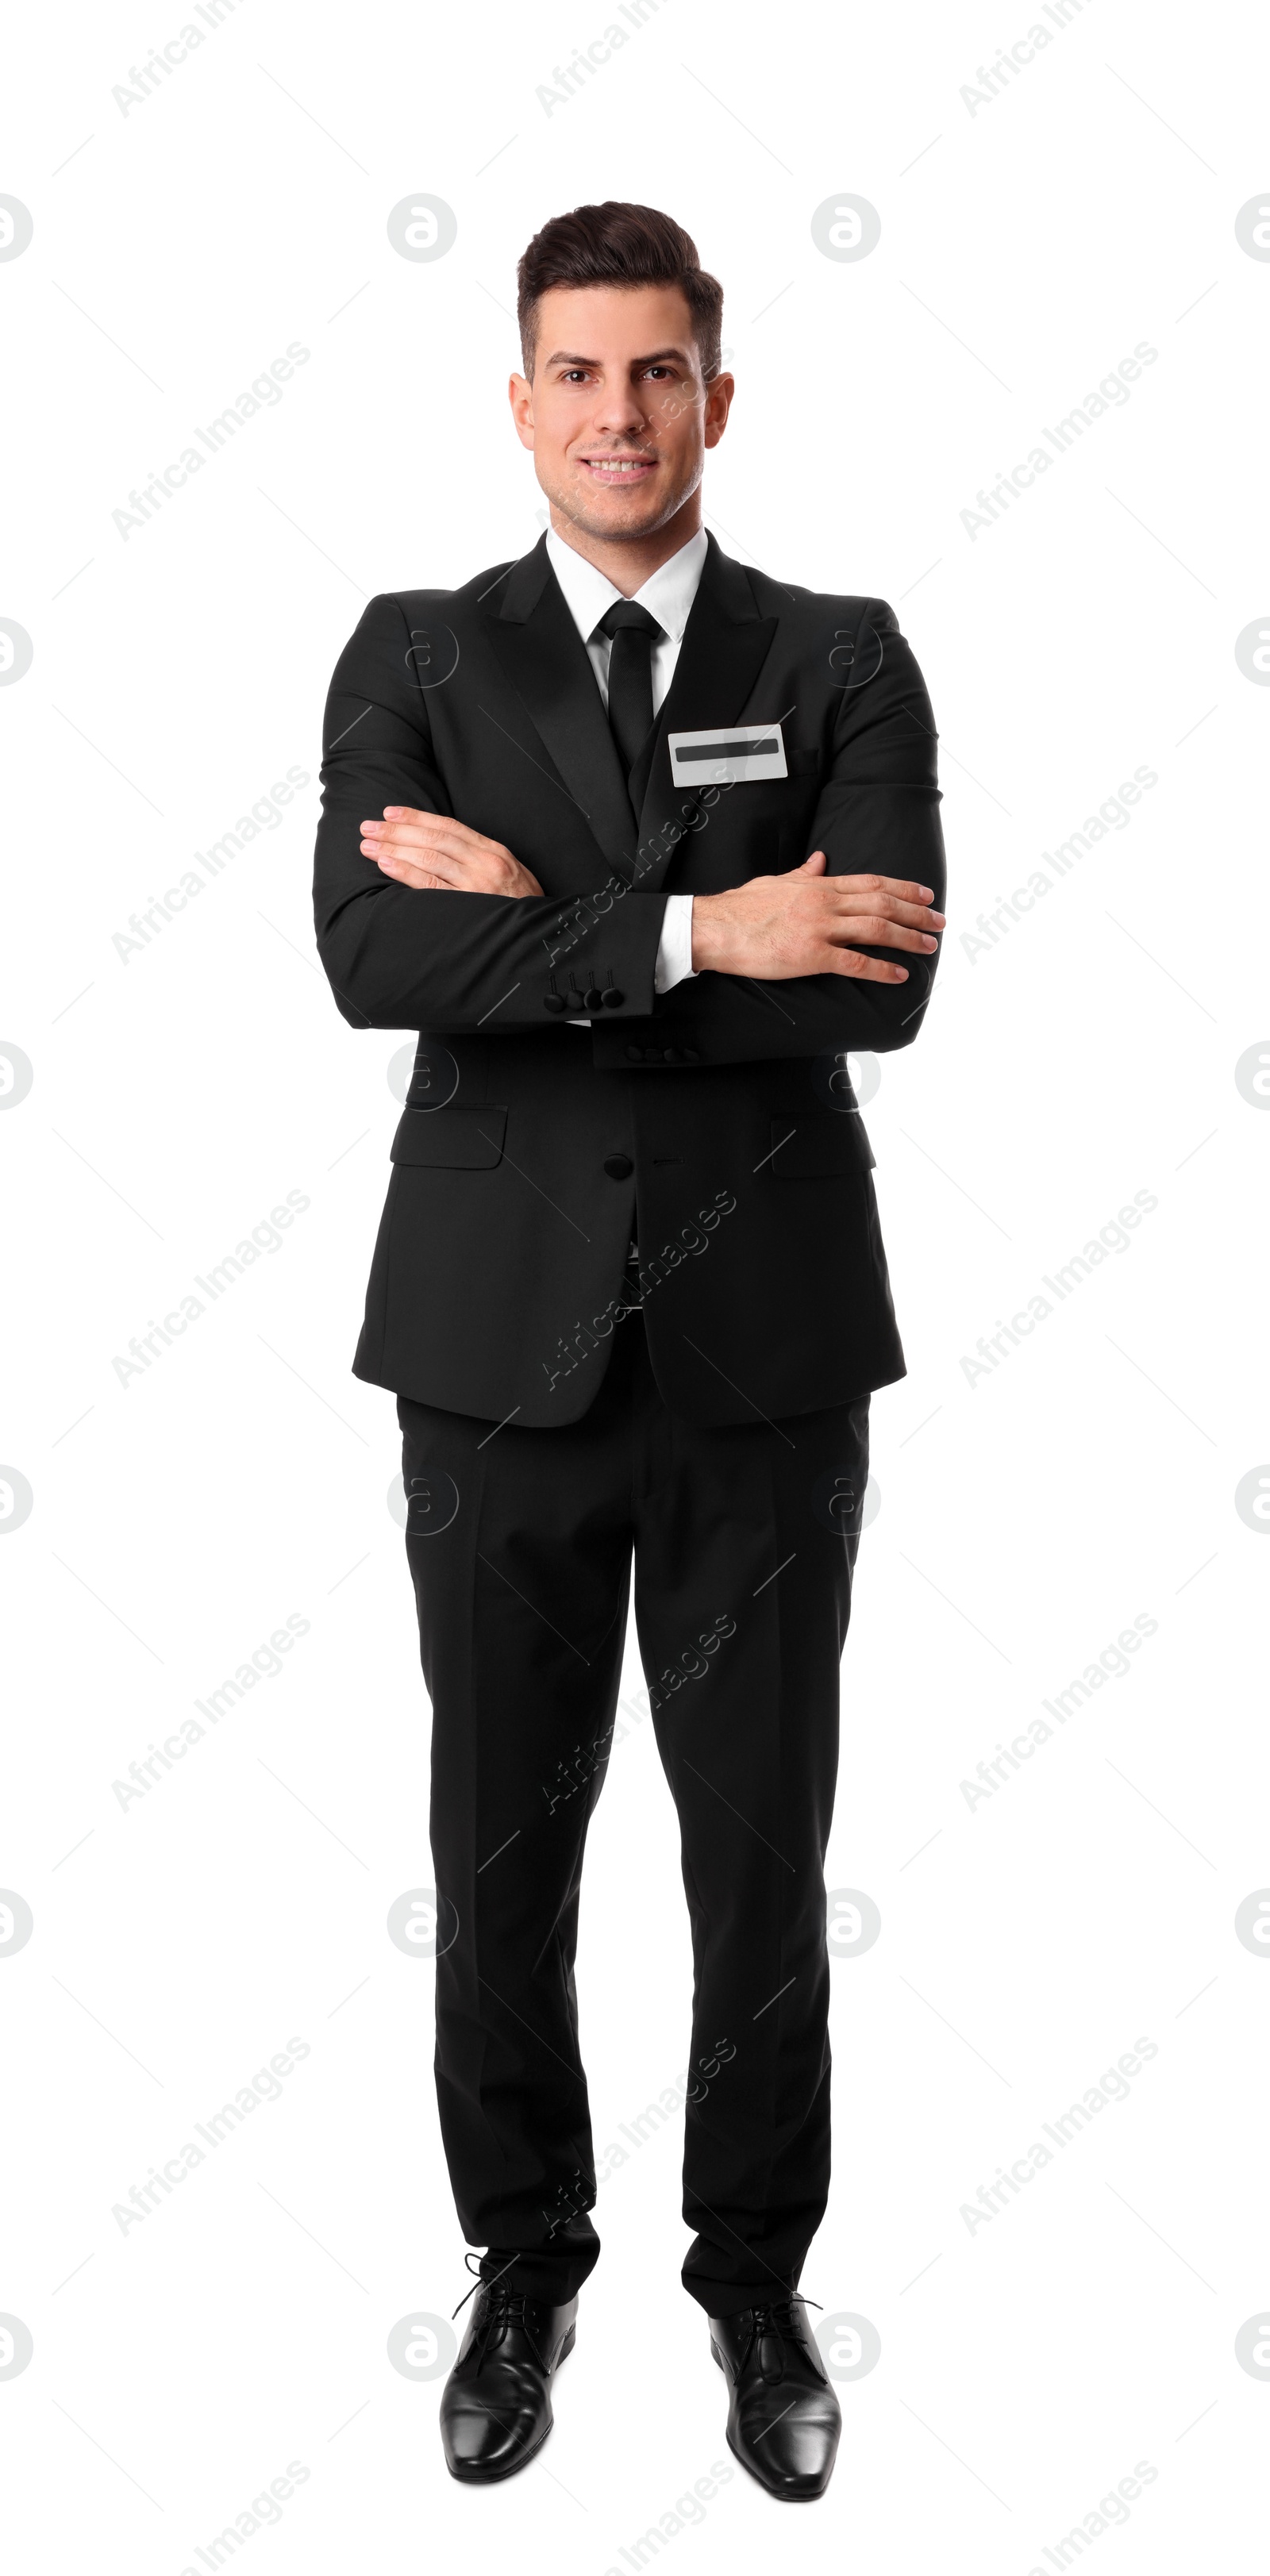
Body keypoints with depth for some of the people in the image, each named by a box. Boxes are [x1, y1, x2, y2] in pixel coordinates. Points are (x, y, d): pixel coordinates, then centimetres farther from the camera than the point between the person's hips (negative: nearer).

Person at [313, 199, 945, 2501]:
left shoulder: (840, 658, 3)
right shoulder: (415, 656, 4)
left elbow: (879, 981, -13)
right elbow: (374, 957, -14)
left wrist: (542, 920, -14)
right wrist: (690, 933, -20)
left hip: (766, 1346, 0)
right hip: (502, 1341, 1)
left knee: (764, 1851, 9)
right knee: (502, 1849, 12)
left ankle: (756, 2279, 32)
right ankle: (523, 2264, 34)